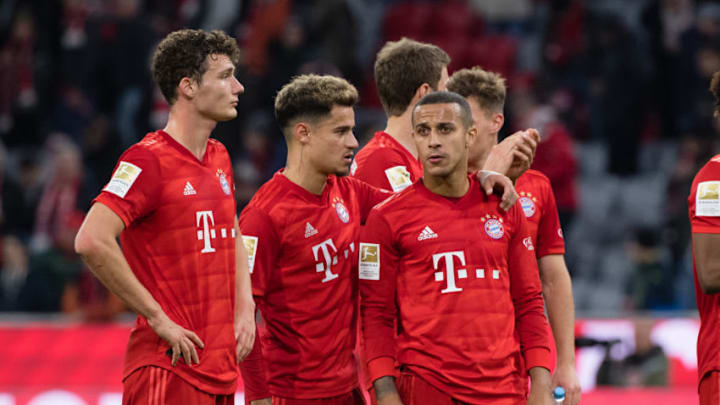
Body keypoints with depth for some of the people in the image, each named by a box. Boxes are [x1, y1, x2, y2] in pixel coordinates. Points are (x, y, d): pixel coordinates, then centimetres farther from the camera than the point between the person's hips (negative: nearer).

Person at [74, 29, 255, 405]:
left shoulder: (219, 158, 15)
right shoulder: (149, 160, -13)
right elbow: (92, 241, -24)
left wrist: (244, 308, 13)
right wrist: (157, 318, -19)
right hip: (169, 365, -8)